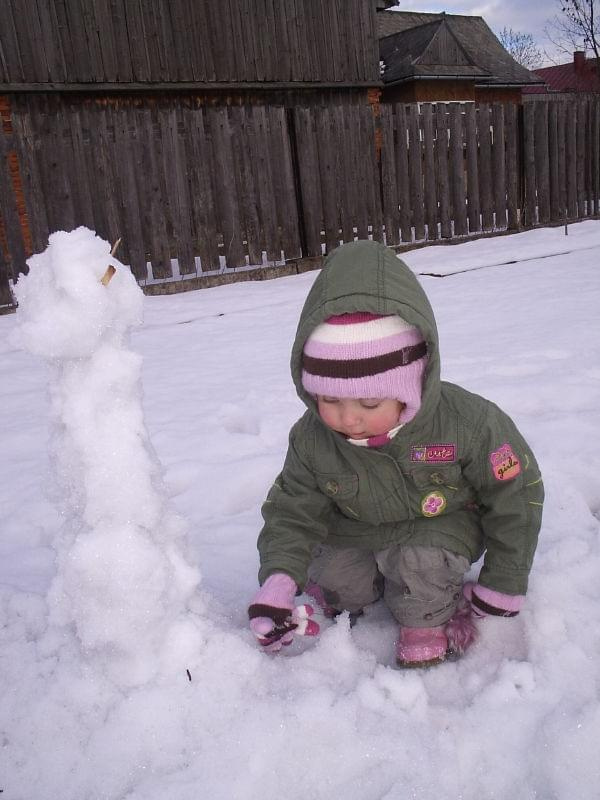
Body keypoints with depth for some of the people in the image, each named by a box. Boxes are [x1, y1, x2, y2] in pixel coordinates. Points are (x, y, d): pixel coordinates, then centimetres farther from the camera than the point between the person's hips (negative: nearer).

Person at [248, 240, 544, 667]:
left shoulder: (468, 422, -31)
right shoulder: (311, 439, -23)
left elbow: (515, 497, -16)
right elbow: (293, 510, -11)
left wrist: (503, 583, -9)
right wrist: (279, 579, -29)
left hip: (443, 524, -3)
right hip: (357, 531, 4)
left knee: (419, 558, -30)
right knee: (330, 575, -12)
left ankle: (430, 619, 2)